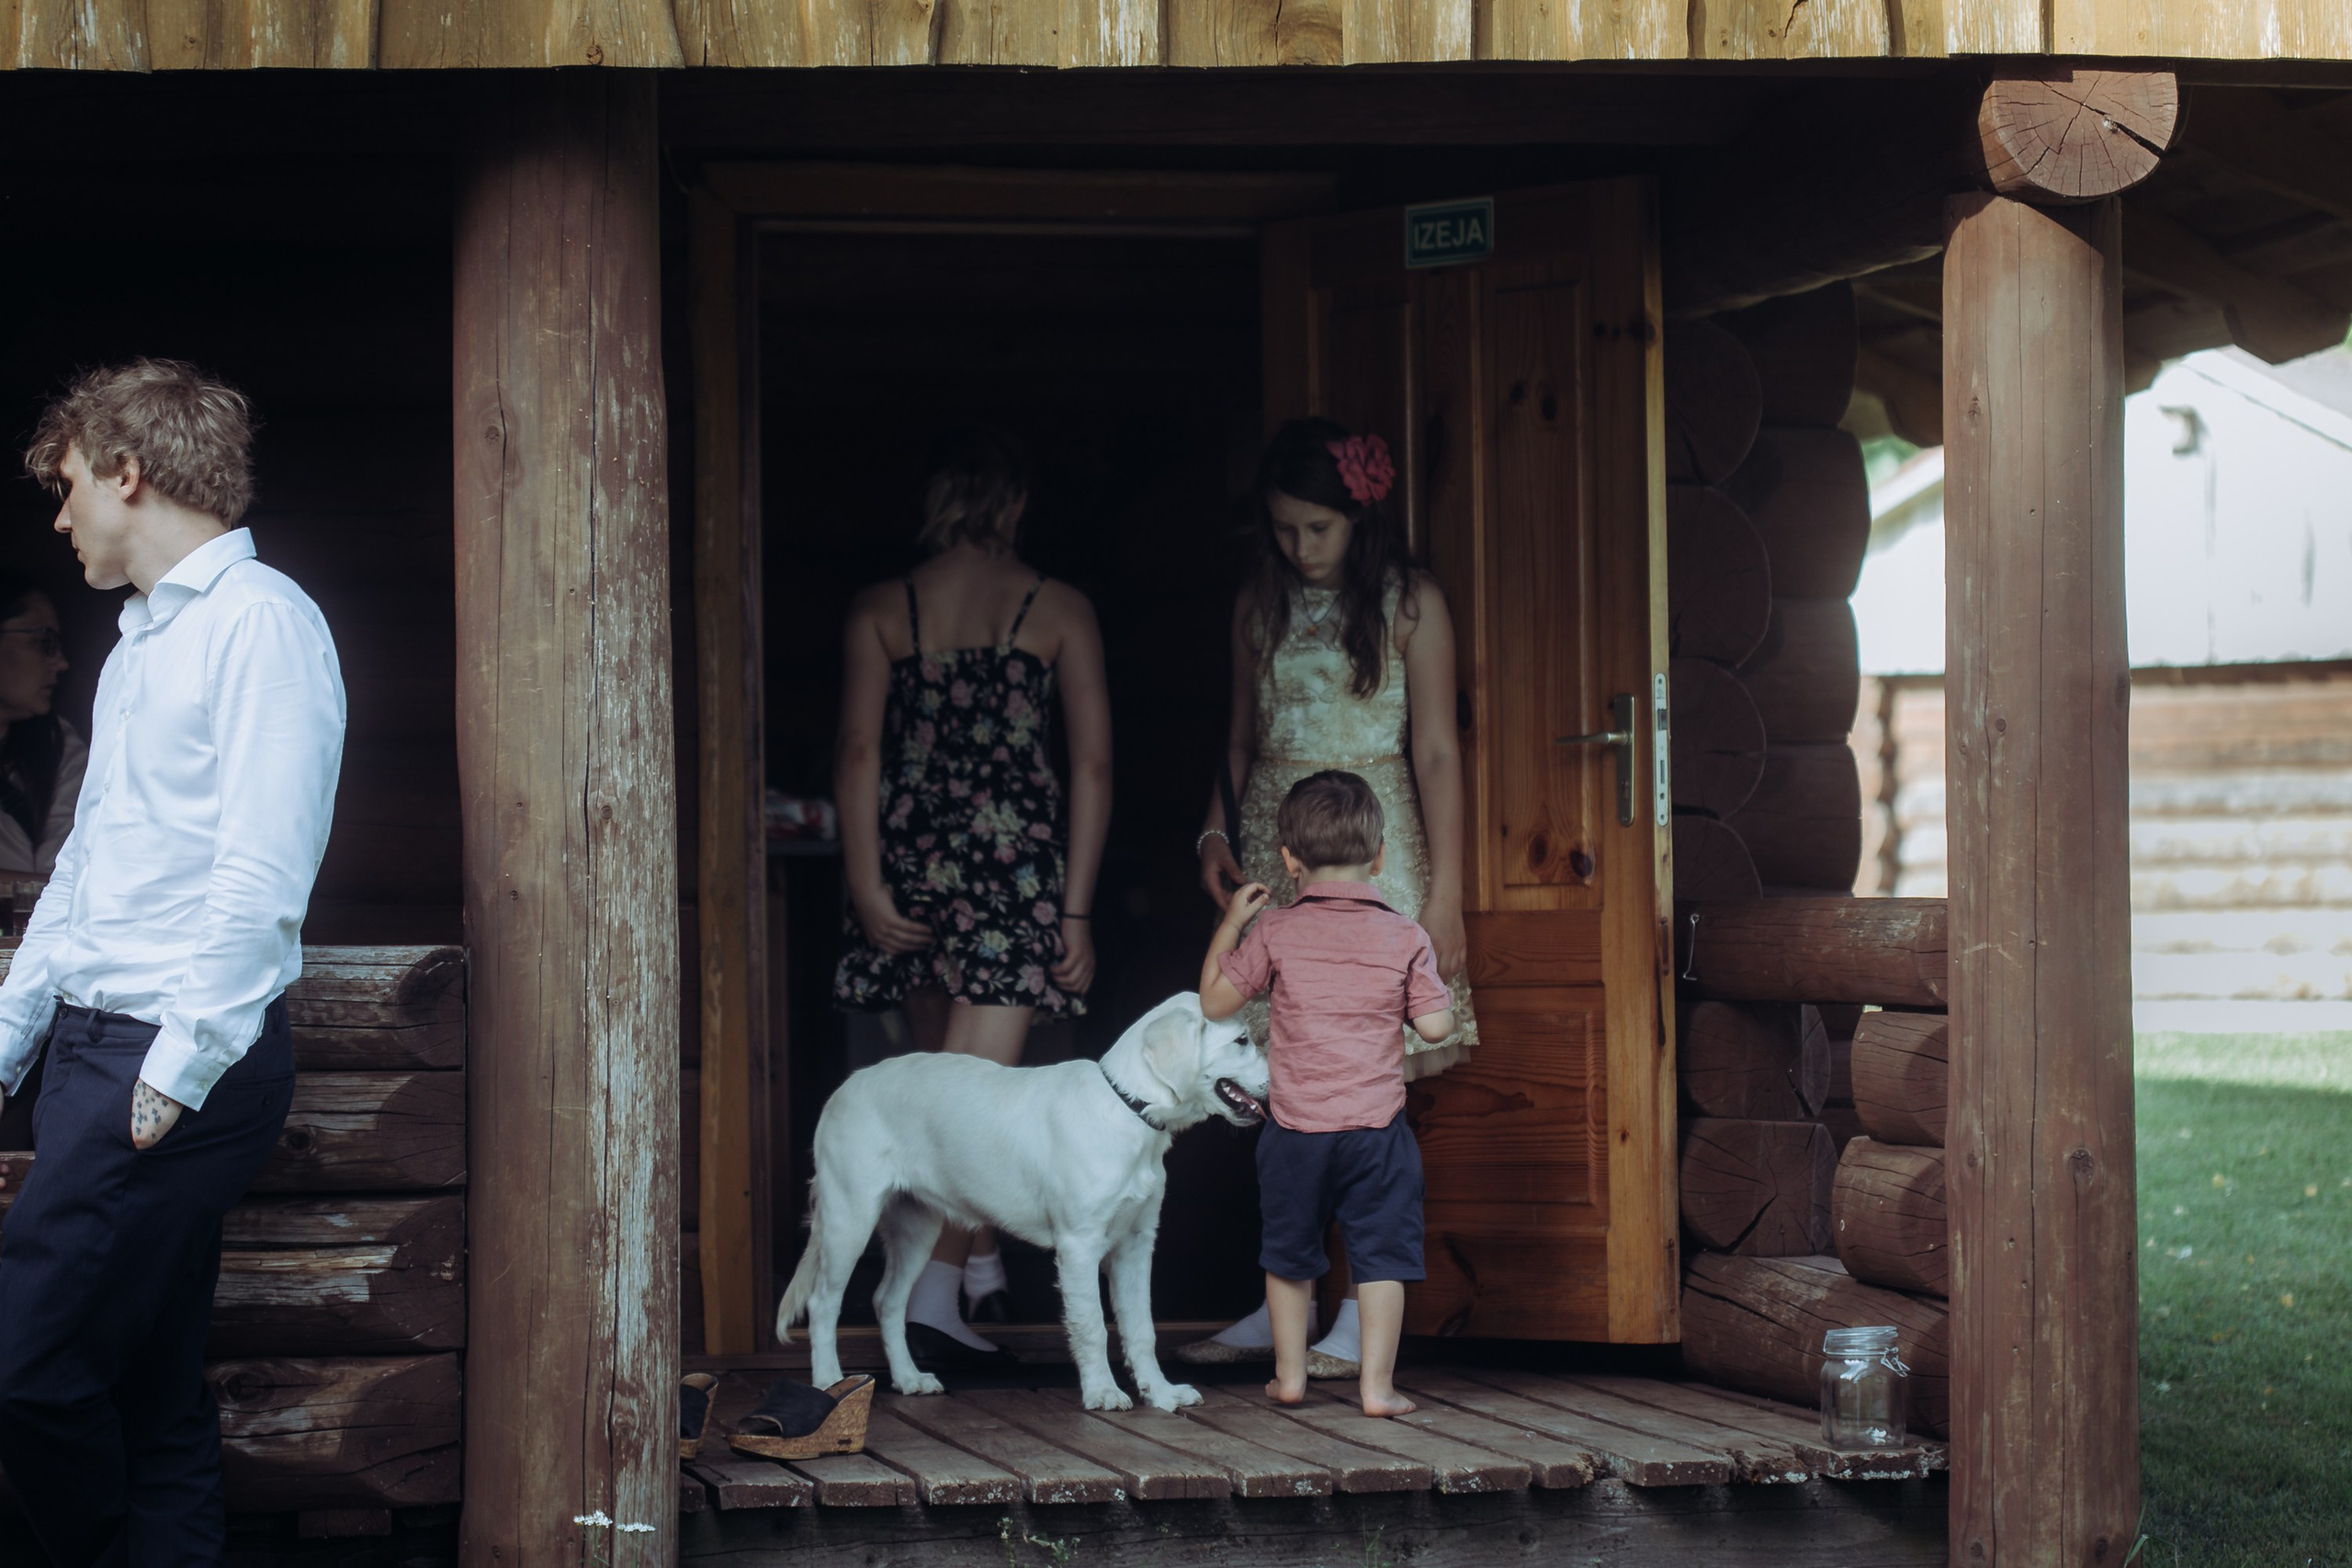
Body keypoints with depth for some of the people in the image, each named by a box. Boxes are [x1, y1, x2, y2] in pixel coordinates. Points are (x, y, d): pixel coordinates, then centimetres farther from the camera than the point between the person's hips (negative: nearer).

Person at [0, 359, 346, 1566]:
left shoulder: (259, 620, -10)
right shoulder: (138, 643, 20)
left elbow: (262, 872, -18)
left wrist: (178, 1069, -21)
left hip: (183, 1067, -9)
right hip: (98, 1050, 9)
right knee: (149, 1388, 9)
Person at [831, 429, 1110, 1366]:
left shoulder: (880, 609, 7)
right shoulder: (1060, 610, 6)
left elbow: (858, 751, -3)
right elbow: (1093, 767, 1)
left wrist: (867, 886, -5)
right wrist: (1076, 909, 3)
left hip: (914, 850, 2)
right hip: (1016, 855, -2)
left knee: (948, 1074, 19)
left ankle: (982, 1264, 29)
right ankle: (934, 1303, -12)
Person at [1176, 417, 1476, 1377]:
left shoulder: (1410, 604, -1)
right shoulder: (1259, 606, 11)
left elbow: (1436, 751, -3)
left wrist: (1443, 893, -7)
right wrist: (1218, 835, 3)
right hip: (1274, 849, 4)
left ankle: (1367, 1315, -1)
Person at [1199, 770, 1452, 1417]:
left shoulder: (1275, 932, -4)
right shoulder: (1405, 937, -3)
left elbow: (1215, 1001, 2)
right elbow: (1435, 1025, -4)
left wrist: (1230, 924, 13)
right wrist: (1436, 990, 16)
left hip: (1295, 1127, 1)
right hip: (1377, 1128, -1)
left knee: (1289, 1254, 16)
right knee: (1381, 1254, 5)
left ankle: (1289, 1373, 23)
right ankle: (1377, 1382, 3)